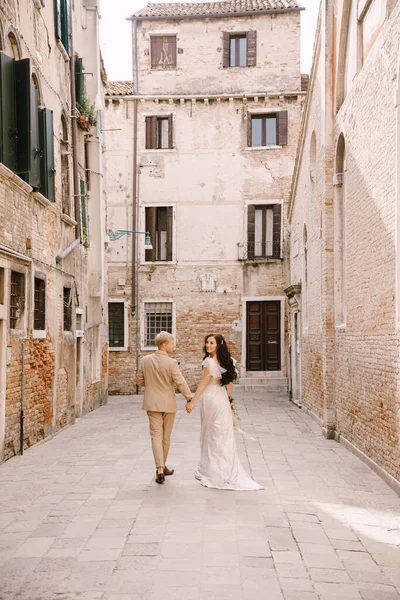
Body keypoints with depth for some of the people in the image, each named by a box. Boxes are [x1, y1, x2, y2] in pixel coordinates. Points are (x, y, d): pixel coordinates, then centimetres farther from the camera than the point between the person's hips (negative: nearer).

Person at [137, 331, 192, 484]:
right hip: (168, 404, -2)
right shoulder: (171, 362, -15)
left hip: (152, 403, 3)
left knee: (156, 436, 2)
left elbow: (139, 380, 7)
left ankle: (159, 470, -7)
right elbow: (180, 382, -14)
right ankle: (162, 466, 28)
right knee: (166, 437, 13)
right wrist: (189, 398, -3)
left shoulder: (145, 360, -2)